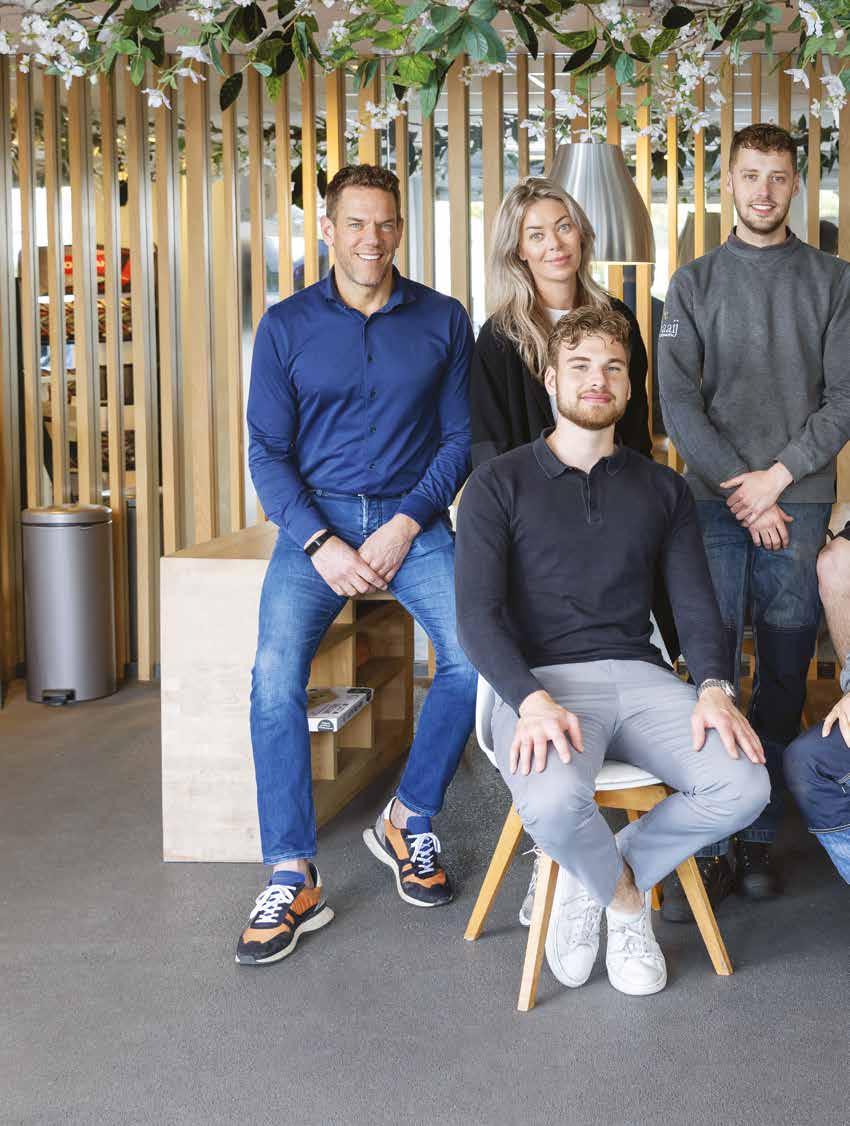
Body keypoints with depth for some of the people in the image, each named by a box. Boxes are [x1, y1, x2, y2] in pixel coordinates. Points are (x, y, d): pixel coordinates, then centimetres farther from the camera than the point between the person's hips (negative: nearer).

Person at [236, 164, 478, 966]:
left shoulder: (443, 320, 5)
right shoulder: (286, 325, 4)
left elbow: (459, 438, 4)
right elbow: (268, 453, 2)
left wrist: (408, 523, -11)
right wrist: (320, 543, -12)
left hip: (413, 520, 1)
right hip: (316, 518, 0)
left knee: (473, 654, -22)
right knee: (275, 675, -22)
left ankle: (410, 822, 1)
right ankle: (292, 879, -12)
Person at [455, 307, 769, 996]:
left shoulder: (663, 490, 18)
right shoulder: (500, 484, 6)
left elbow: (695, 603, 9)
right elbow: (477, 613, -5)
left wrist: (713, 687, -13)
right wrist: (532, 700, -23)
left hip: (639, 675, 4)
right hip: (541, 680, -3)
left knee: (744, 786, -22)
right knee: (554, 802, -35)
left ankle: (592, 882, 2)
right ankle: (625, 896, 3)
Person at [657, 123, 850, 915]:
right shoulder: (694, 283, 9)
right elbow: (678, 402, 0)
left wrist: (778, 475, -10)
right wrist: (740, 490, -9)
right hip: (717, 502, -1)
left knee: (784, 674, 3)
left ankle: (760, 838, 12)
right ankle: (704, 847, 1)